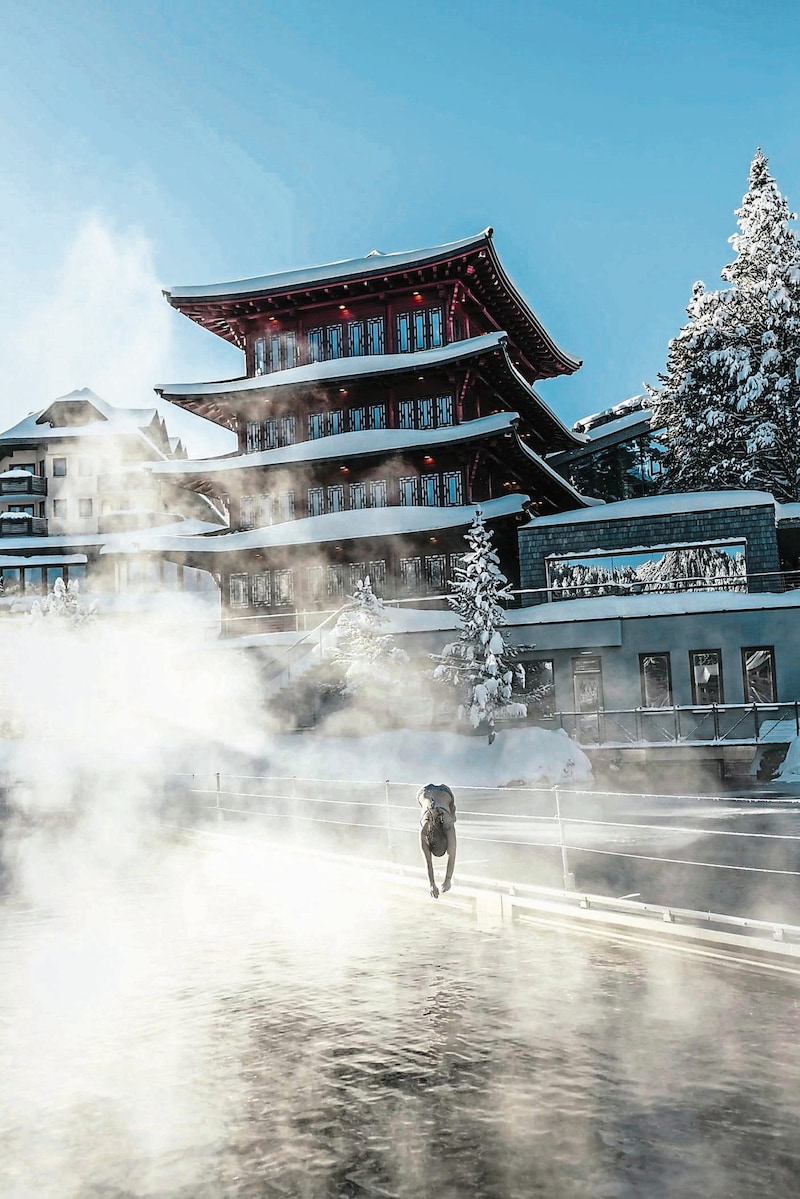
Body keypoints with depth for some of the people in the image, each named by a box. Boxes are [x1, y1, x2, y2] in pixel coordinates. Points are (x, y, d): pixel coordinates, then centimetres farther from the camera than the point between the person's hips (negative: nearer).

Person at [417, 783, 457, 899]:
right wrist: (432, 884, -32)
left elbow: (452, 856, -31)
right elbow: (428, 861, -30)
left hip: (445, 792, 0)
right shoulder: (423, 831, -35)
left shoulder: (449, 827, -38)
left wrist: (448, 880, -30)